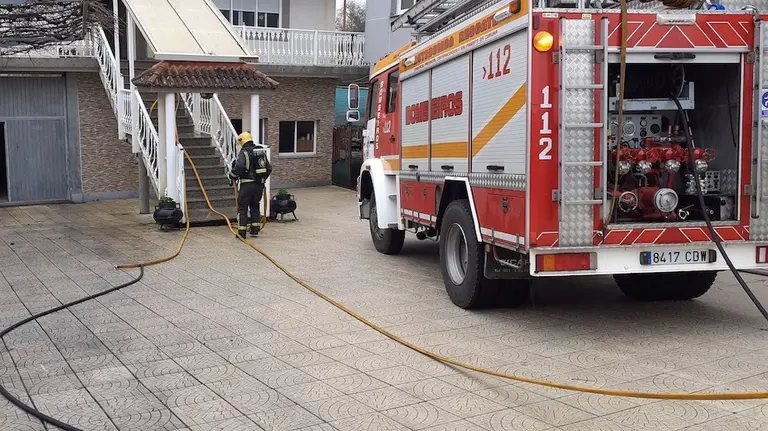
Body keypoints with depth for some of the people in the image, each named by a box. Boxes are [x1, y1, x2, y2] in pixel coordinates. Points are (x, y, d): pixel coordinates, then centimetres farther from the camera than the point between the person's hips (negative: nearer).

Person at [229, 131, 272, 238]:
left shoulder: (244, 152, -10)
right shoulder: (261, 151, 12)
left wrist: (232, 176, -6)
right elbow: (269, 168, 14)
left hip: (247, 184, -6)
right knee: (255, 206, 18)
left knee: (242, 207, 2)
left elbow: (239, 167, -23)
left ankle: (242, 232, 0)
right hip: (260, 184, 6)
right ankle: (254, 230, 18)